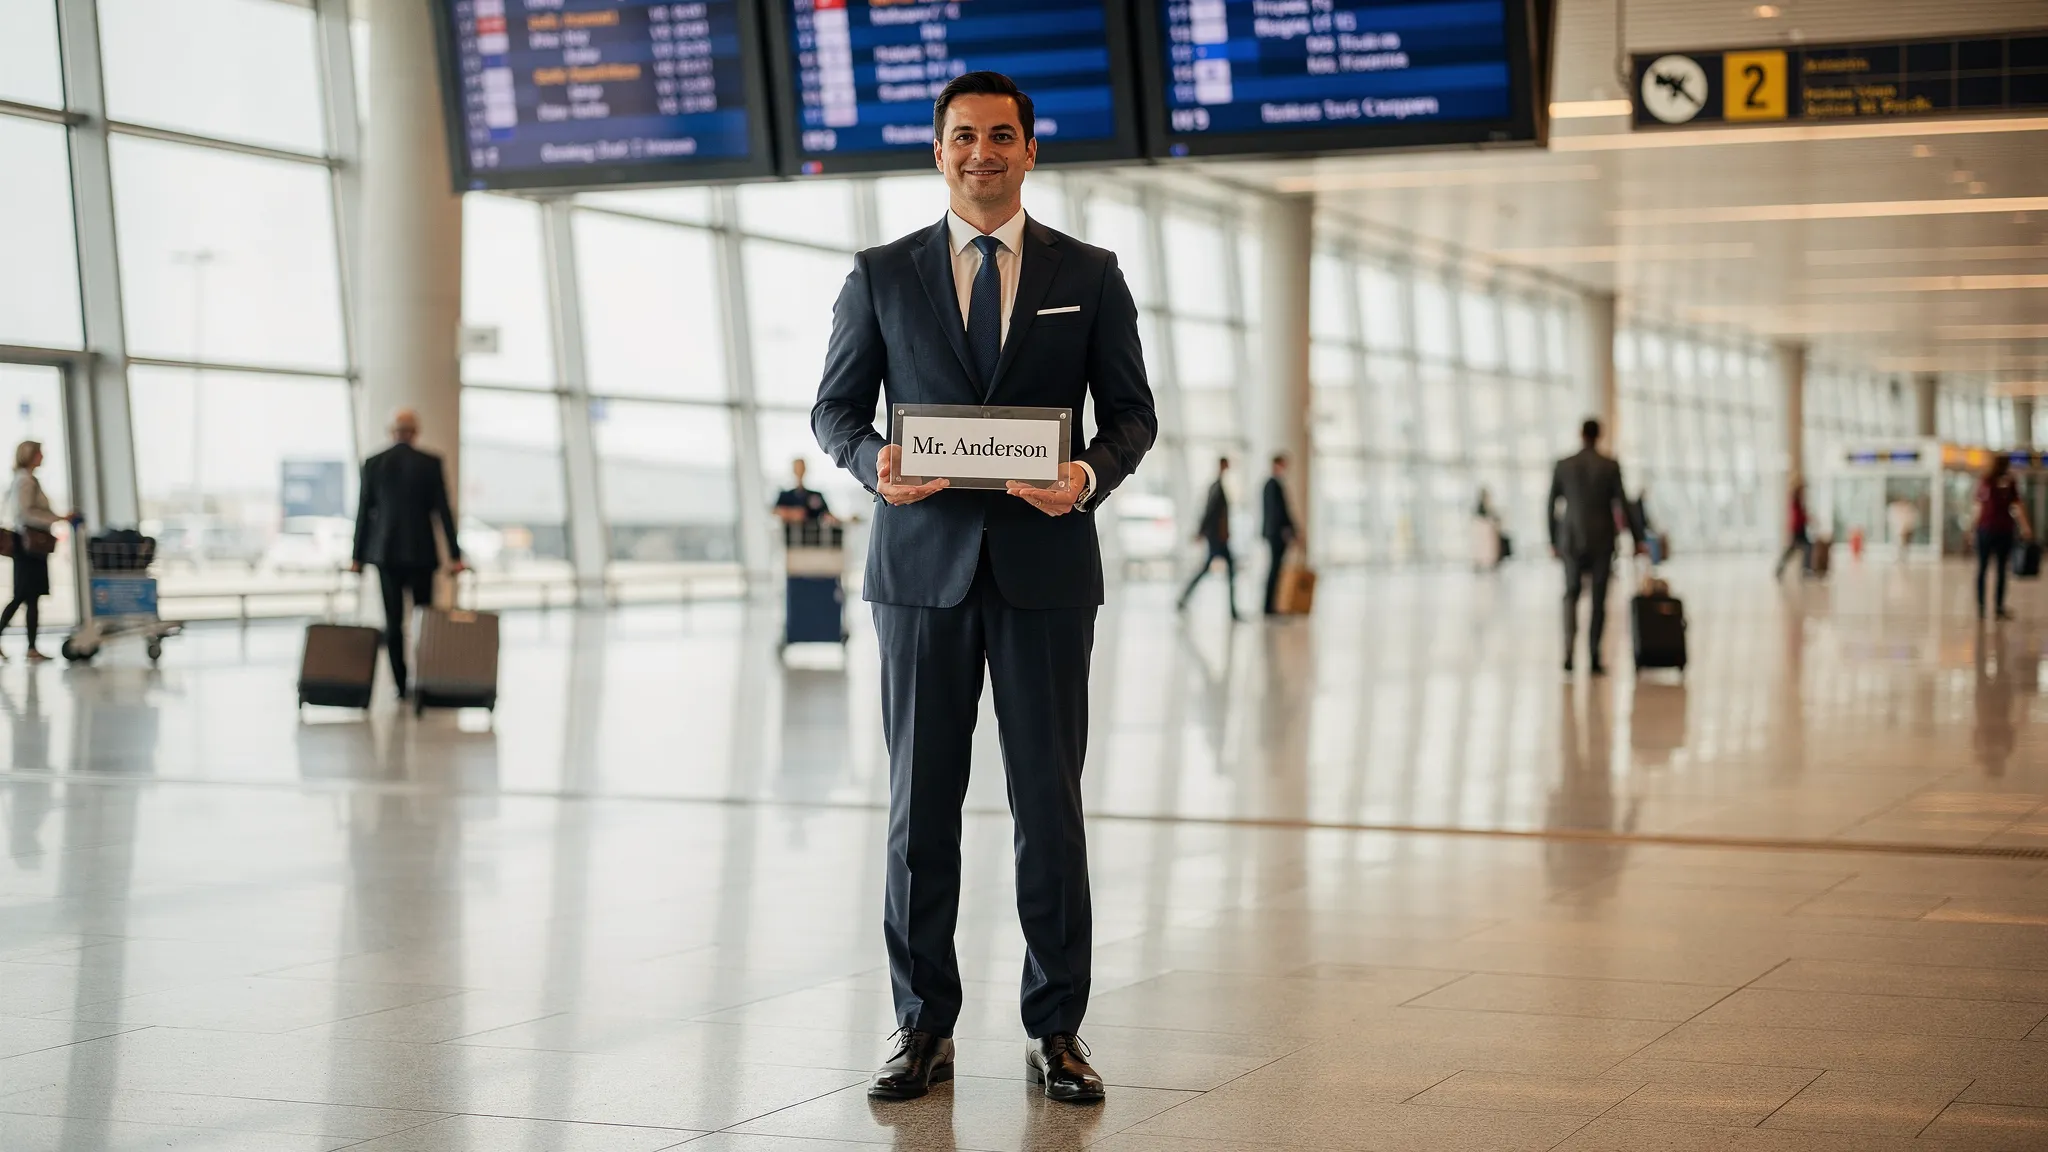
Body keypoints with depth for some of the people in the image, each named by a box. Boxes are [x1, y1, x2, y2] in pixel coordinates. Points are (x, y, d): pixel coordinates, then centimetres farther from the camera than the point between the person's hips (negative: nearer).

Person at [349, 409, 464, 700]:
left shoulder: (373, 464, 1)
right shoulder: (431, 463, -4)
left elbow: (363, 512, 3)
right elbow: (443, 511, -5)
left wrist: (358, 557, 10)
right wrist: (455, 555, -2)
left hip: (385, 552, 1)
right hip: (421, 552, -1)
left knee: (393, 621, 3)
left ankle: (400, 684, -1)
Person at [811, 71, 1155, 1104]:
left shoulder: (1088, 276, 8)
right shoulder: (882, 276, 8)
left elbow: (1131, 413, 8)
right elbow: (835, 407, 9)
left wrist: (1091, 474, -14)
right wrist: (873, 464, -13)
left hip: (1046, 564, 0)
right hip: (923, 564, 0)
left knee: (1049, 798, 1)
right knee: (920, 799, 3)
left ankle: (1055, 1029, 10)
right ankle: (923, 1027, 12)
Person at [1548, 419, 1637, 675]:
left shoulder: (1562, 466, -2)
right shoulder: (1611, 466, -6)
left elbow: (1551, 506, 1)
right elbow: (1623, 505, -7)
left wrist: (1553, 541, 11)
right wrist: (1636, 539, 0)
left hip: (1572, 540, 1)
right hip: (1602, 540, -1)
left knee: (1571, 595, 11)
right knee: (1599, 599, 8)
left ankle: (1569, 650, -10)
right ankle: (1594, 658, 6)